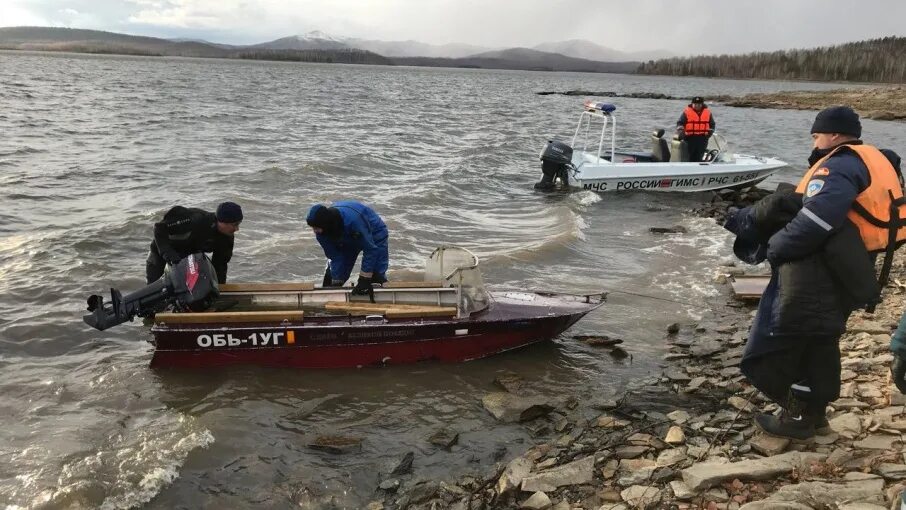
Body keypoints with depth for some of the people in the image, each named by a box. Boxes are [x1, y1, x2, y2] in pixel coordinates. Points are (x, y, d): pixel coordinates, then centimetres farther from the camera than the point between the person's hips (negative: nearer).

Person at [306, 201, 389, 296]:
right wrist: (336, 283, -20)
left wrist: (364, 280, -38)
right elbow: (335, 257, -18)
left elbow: (370, 249, -40)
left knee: (377, 276, -16)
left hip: (374, 234, -5)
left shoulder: (353, 219, -46)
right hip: (348, 239, 5)